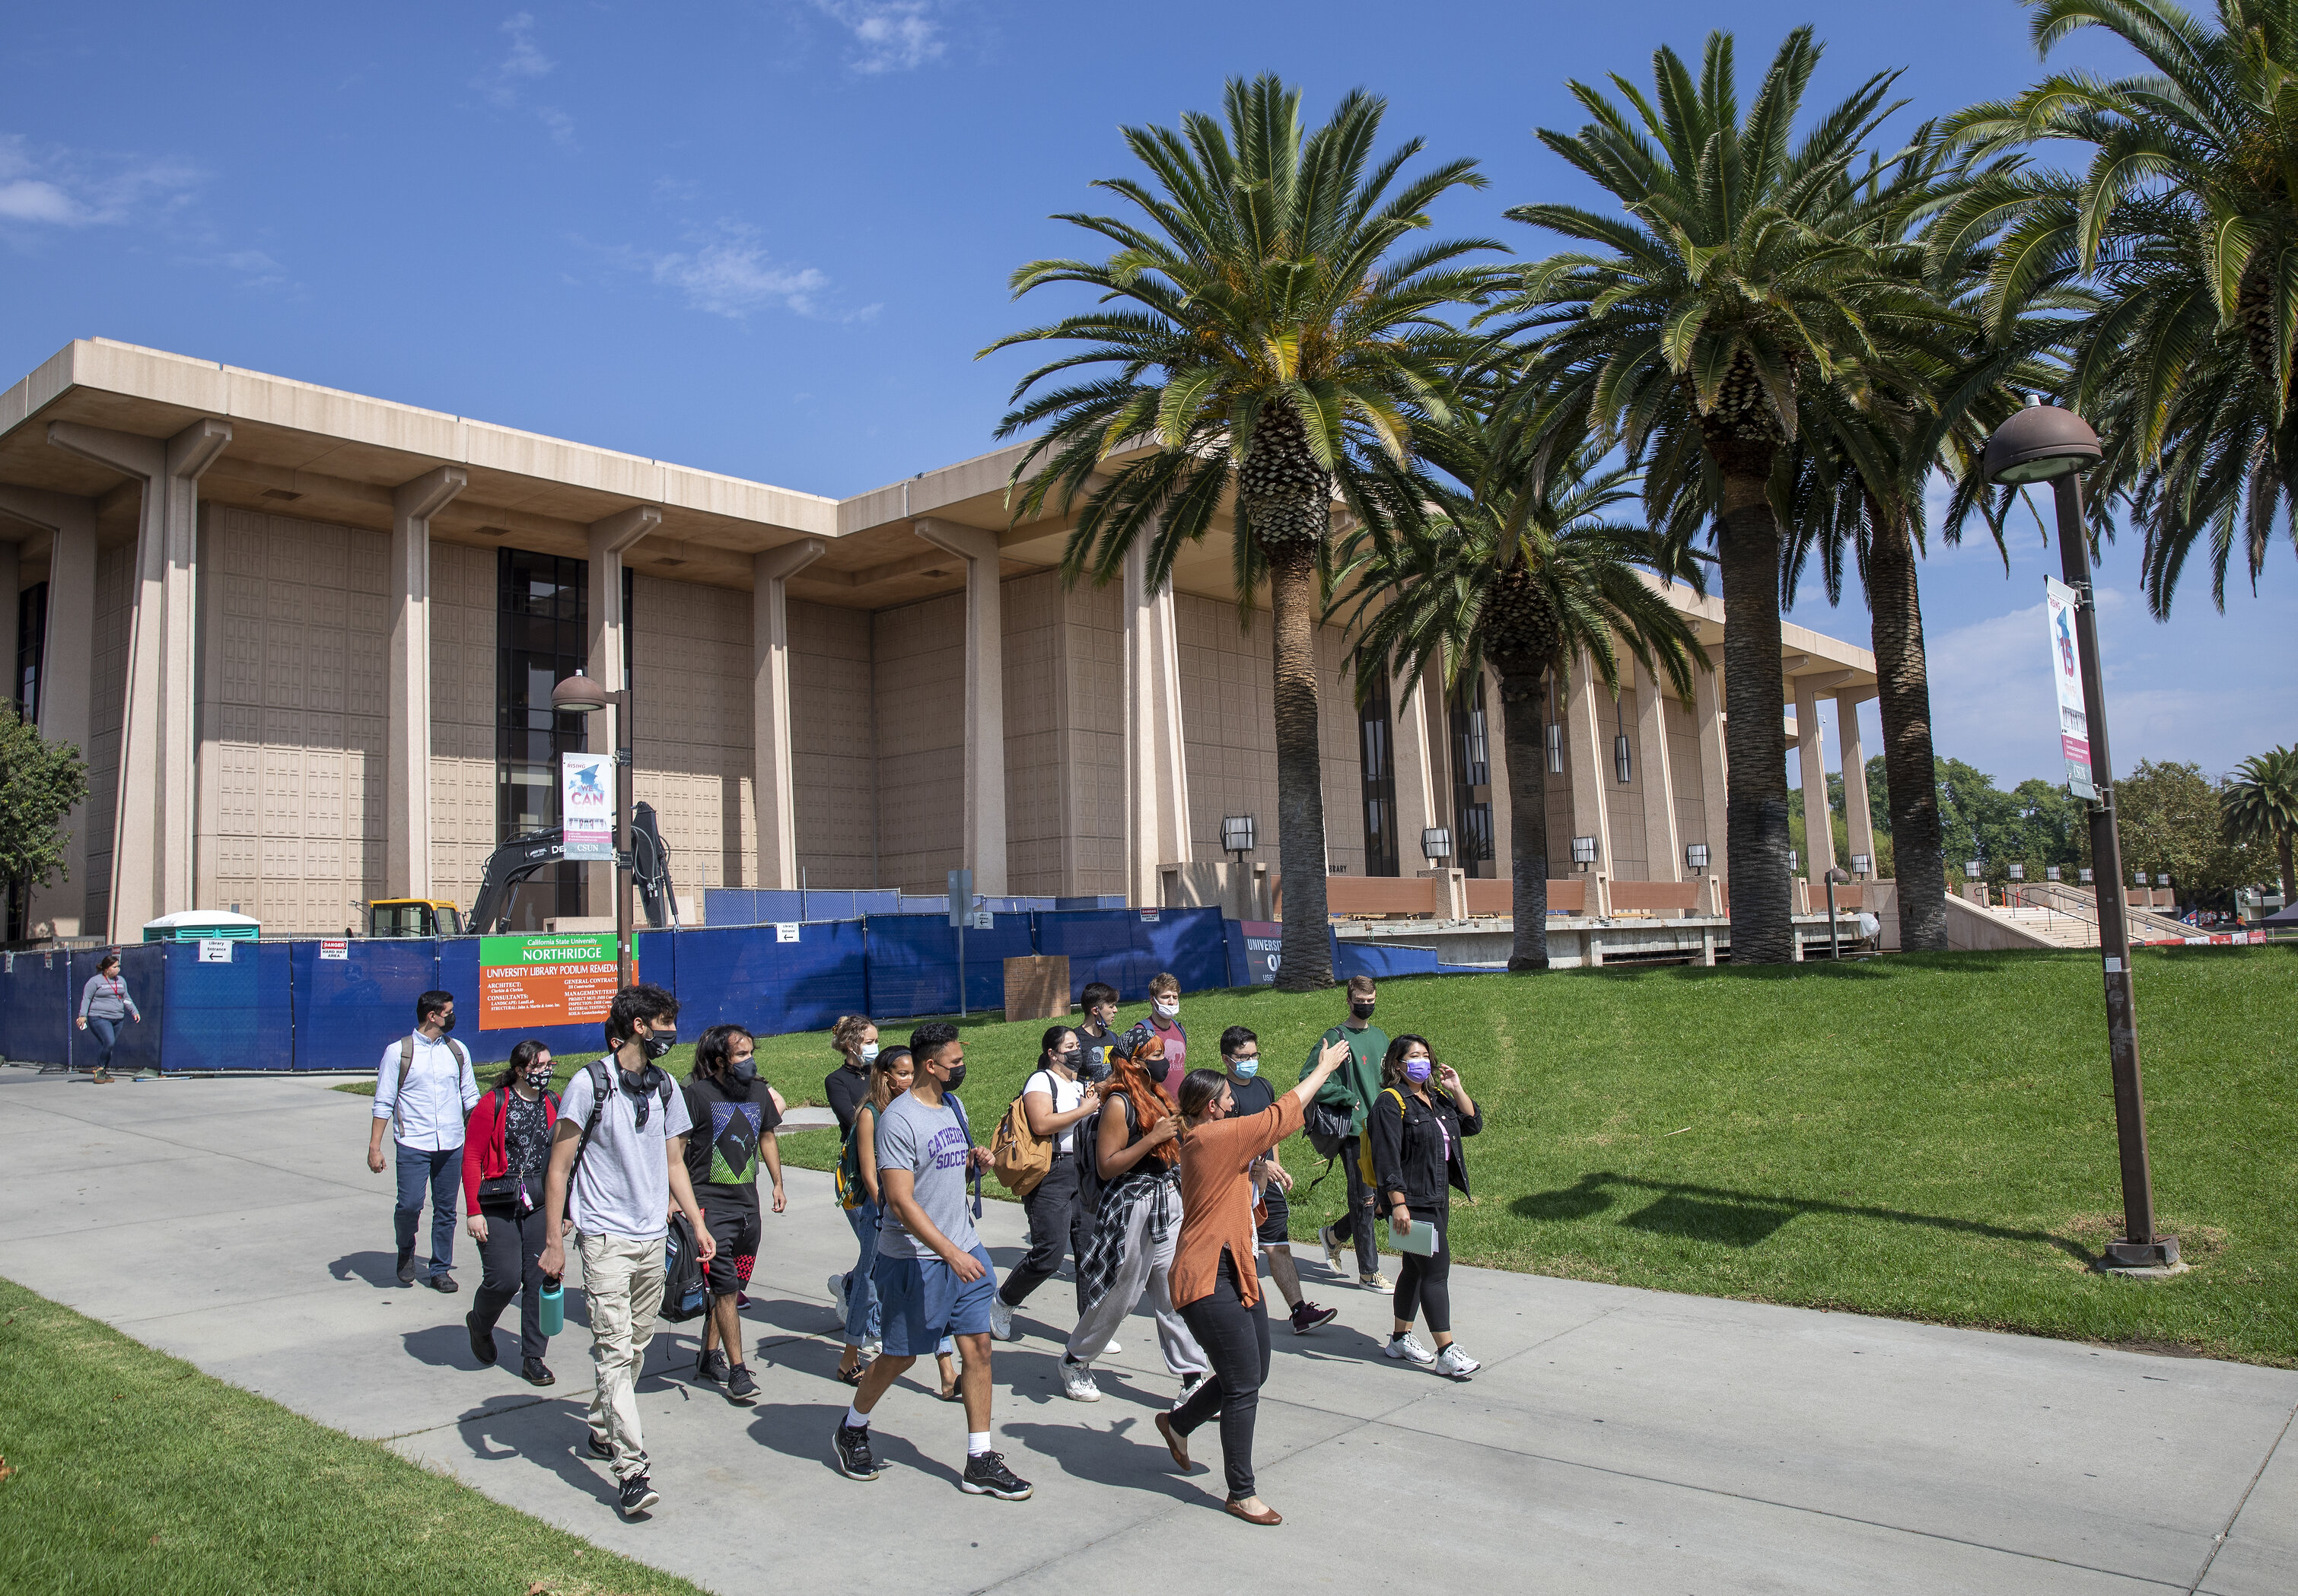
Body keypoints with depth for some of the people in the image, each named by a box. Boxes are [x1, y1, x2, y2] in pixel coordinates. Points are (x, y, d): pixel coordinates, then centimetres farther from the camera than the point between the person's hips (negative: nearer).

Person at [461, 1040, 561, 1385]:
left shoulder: (553, 1104, 7)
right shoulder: (493, 1104, -6)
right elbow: (471, 1157, -6)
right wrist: (473, 1211, -10)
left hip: (541, 1205, 4)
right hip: (499, 1205, -4)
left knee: (539, 1281, 3)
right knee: (505, 1278, -9)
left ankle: (533, 1357, 16)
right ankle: (480, 1323, 25)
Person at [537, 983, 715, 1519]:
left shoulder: (665, 1087, 9)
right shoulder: (589, 1084, -9)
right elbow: (559, 1167, -6)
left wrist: (698, 1224, 12)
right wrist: (554, 1242, -10)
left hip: (653, 1237, 6)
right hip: (605, 1239, -6)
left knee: (636, 1346, 13)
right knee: (615, 1350, -9)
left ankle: (602, 1432, 33)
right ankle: (631, 1471, -9)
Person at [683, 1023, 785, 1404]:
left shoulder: (758, 1091, 8)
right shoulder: (697, 1093, -11)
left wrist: (777, 1183, 19)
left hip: (748, 1205, 6)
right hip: (711, 1205, -6)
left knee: (729, 1288, 13)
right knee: (725, 1288, -7)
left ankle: (709, 1357, 27)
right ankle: (737, 1371, -1)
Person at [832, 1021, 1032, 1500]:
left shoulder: (953, 1106, 8)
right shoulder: (899, 1119, -17)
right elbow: (901, 1200, -22)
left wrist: (975, 1159, 0)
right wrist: (950, 1253, -26)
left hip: (963, 1249, 7)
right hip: (915, 1258, -7)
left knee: (978, 1345, 2)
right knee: (900, 1355, 7)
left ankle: (980, 1461, 10)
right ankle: (851, 1431, 33)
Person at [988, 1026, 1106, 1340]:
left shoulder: (1080, 1086, 21)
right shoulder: (1041, 1081, -4)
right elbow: (1041, 1124, -21)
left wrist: (1098, 1103, 12)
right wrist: (1084, 1110, -15)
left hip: (1084, 1173, 8)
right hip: (1051, 1174, -8)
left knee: (1090, 1251, 4)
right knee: (1049, 1255, -9)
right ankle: (1001, 1304, 14)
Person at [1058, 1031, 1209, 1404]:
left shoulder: (1158, 1098, 11)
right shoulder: (1120, 1104, -14)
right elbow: (1106, 1167, -19)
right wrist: (1152, 1139, -23)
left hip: (1168, 1205, 7)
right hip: (1132, 1208, -7)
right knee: (1117, 1295, 6)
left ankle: (1193, 1379, 10)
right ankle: (1074, 1362, 27)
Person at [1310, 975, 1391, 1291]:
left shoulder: (1380, 1036, 13)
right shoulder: (1336, 1037, -8)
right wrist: (1349, 1099, -14)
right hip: (1355, 1130, -7)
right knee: (1364, 1199, -2)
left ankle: (1334, 1235, 32)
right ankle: (1369, 1273, 10)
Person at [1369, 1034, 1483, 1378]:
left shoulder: (1437, 1098, 13)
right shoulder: (1391, 1102, -13)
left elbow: (1473, 1124, 11)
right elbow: (1387, 1157, -18)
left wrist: (1456, 1089, 0)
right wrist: (1398, 1204, -22)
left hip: (1438, 1198, 9)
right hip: (1412, 1202, -9)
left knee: (1416, 1268, 16)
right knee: (1437, 1269, -8)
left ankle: (1400, 1340, 27)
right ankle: (1446, 1354, -3)